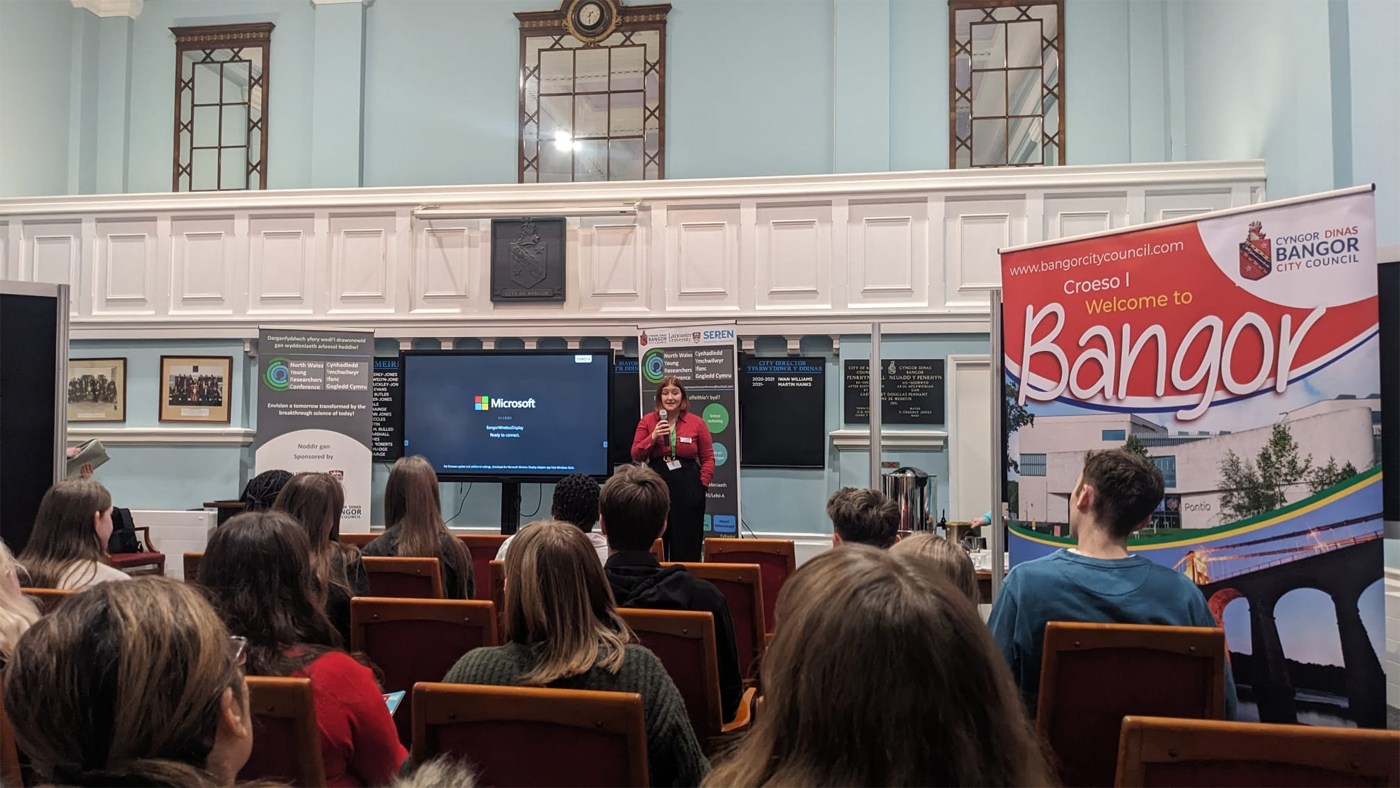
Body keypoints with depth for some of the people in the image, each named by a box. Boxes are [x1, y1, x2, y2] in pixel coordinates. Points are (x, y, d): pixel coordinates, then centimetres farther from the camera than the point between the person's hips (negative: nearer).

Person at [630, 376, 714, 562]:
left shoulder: (697, 422, 2)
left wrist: (702, 484, -4)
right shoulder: (647, 421, 4)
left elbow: (708, 458, 6)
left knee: (687, 546, 5)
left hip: (688, 489, -1)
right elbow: (636, 456, 2)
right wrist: (653, 437, -12)